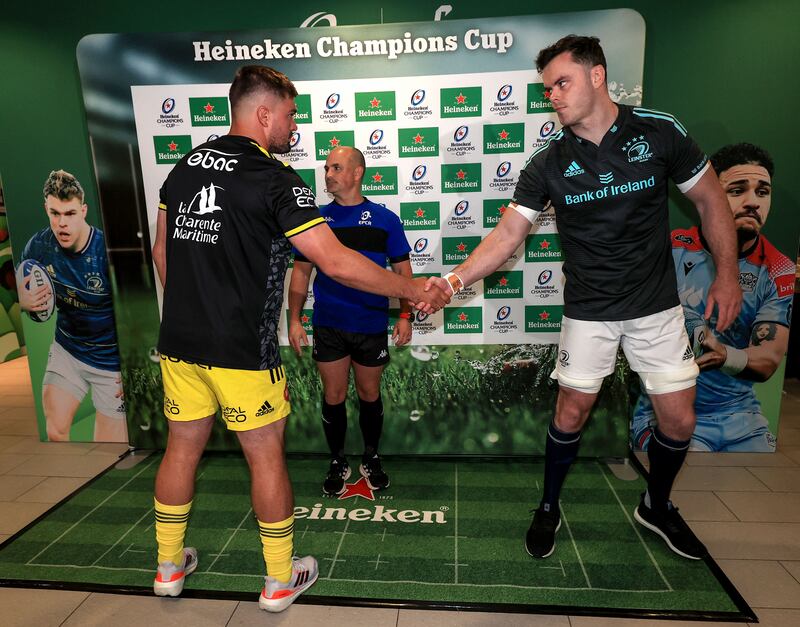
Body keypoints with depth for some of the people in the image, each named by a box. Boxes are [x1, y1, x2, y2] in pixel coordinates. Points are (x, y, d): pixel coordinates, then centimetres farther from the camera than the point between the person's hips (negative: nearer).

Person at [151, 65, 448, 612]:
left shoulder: (185, 167, 9)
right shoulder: (275, 180, -13)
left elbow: (163, 251, 15)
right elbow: (337, 263, -20)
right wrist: (412, 290, -10)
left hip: (179, 342, 7)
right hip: (242, 351, -7)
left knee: (183, 447, 19)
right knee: (267, 456, 8)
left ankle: (170, 567, 37)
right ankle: (281, 581, 25)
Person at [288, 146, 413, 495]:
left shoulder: (384, 219, 0)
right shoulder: (317, 219, 3)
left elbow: (402, 271, 3)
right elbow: (301, 271, 7)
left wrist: (405, 316, -7)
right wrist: (294, 319, -1)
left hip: (372, 326, -1)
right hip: (328, 326, 1)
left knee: (369, 395, 13)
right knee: (333, 397, 9)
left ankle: (371, 459, 34)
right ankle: (338, 463, 28)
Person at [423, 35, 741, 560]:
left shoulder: (660, 131, -7)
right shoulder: (547, 164, -8)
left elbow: (711, 200, 3)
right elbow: (508, 233, -11)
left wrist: (728, 274, 0)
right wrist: (455, 279, -25)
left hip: (657, 305, 1)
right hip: (588, 311, -1)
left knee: (679, 420, 7)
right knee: (571, 414, 4)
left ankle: (657, 507, 36)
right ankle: (549, 508, 29)